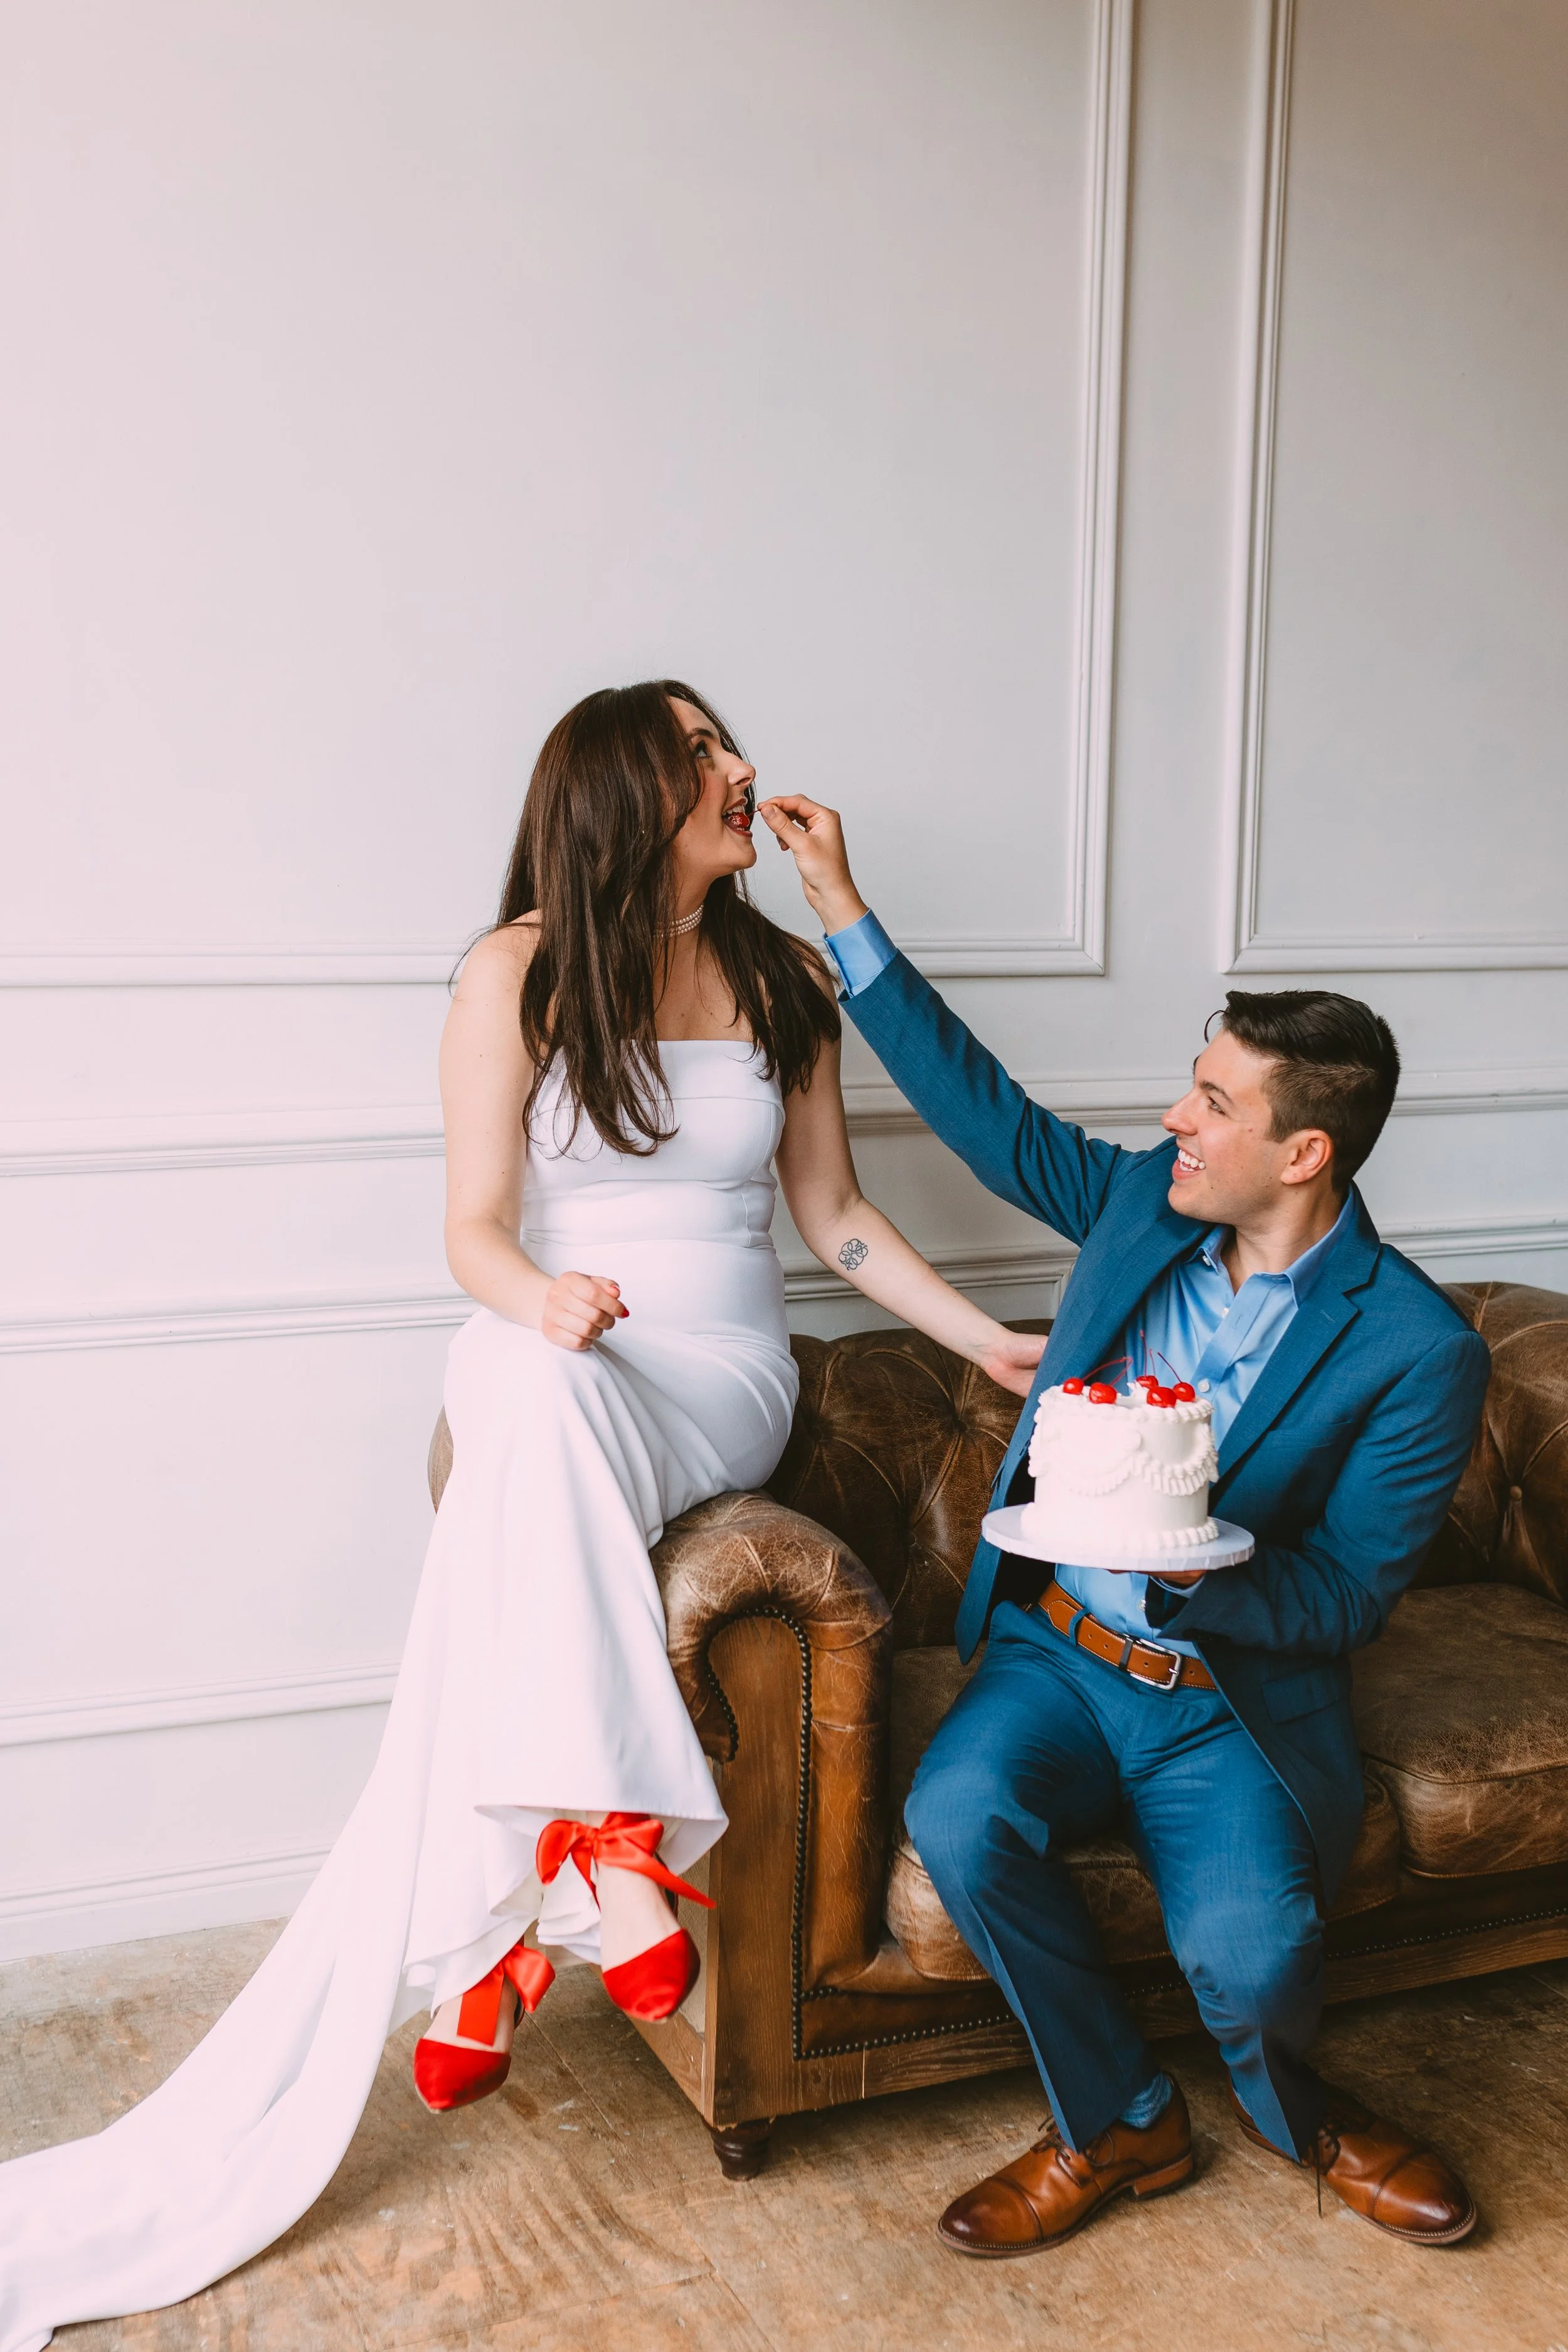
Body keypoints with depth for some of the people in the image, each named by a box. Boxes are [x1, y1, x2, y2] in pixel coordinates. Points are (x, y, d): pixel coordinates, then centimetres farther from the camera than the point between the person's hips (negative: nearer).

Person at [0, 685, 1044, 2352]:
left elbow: (834, 1214, 16)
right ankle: (608, 1840, -36)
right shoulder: (517, 974, 1)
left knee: (501, 1566, -32)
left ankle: (483, 1948, -26)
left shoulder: (783, 980, 11)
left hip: (718, 1384, 1)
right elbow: (475, 1233, -4)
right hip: (547, 1377, -1)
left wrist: (987, 1339, 10)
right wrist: (537, 1297, -27)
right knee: (528, 1389, -40)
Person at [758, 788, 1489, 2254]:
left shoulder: (1417, 1354, -12)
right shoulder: (1144, 1203, 2)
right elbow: (985, 1111, 10)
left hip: (1234, 1703, -3)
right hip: (1054, 1649, 4)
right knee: (957, 1813, -27)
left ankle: (1291, 2111, 16)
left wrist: (1189, 1572, -30)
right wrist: (844, 911, 9)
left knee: (1247, 1954, -27)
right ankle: (1117, 2123, 1)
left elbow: (1349, 1596, -9)